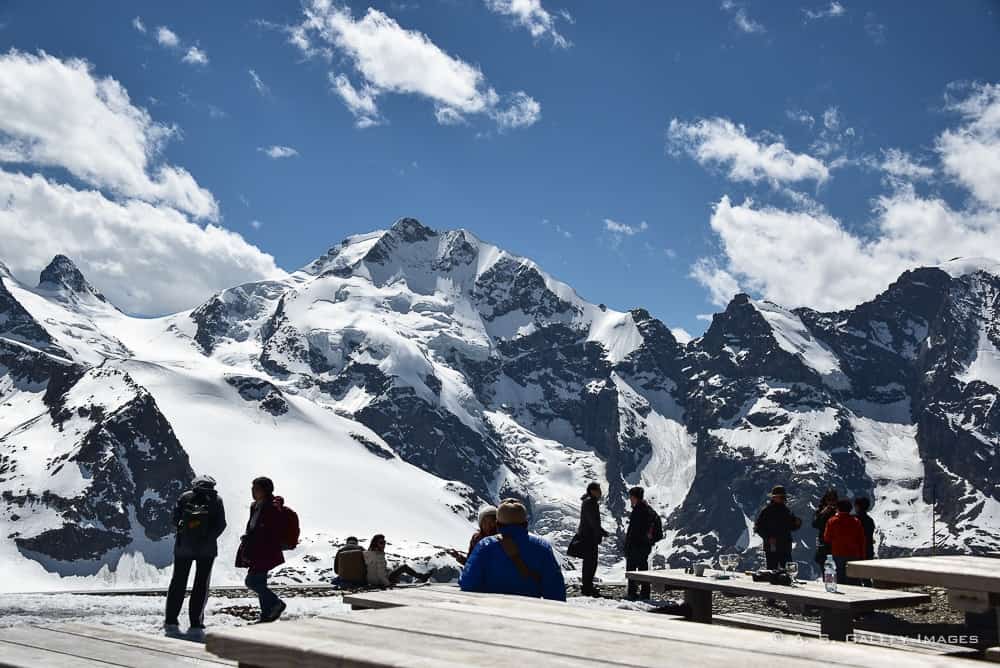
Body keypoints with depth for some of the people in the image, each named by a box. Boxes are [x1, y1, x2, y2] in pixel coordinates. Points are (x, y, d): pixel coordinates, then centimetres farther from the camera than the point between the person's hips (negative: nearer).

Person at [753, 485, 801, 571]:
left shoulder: (786, 511, 12)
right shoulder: (767, 511, -4)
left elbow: (792, 527, 18)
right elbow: (757, 527, -5)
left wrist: (797, 523, -4)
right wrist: (768, 537, -17)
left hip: (785, 547, 6)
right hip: (772, 547, -5)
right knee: (772, 570, -4)